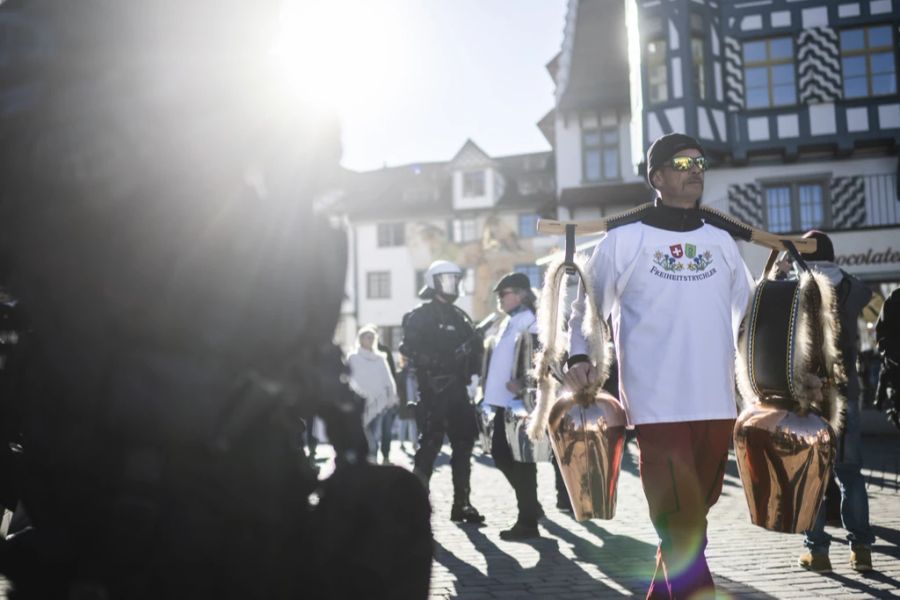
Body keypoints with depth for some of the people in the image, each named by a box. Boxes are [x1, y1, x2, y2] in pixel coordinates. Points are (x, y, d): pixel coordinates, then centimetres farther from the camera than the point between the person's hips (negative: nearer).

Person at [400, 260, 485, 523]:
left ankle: (461, 503, 14)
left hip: (457, 390, 7)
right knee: (430, 445, -8)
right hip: (433, 390, -7)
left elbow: (475, 346, 21)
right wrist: (438, 363, -22)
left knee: (464, 444, 6)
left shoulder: (459, 315, 18)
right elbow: (410, 350, -14)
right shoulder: (420, 316, -2)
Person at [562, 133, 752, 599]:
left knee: (694, 515, 15)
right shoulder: (624, 237, -2)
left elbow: (747, 314, 20)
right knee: (680, 524, -7)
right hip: (657, 404, -5)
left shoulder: (720, 238, 11)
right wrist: (578, 359, -12)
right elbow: (587, 307, 3)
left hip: (717, 403, 5)